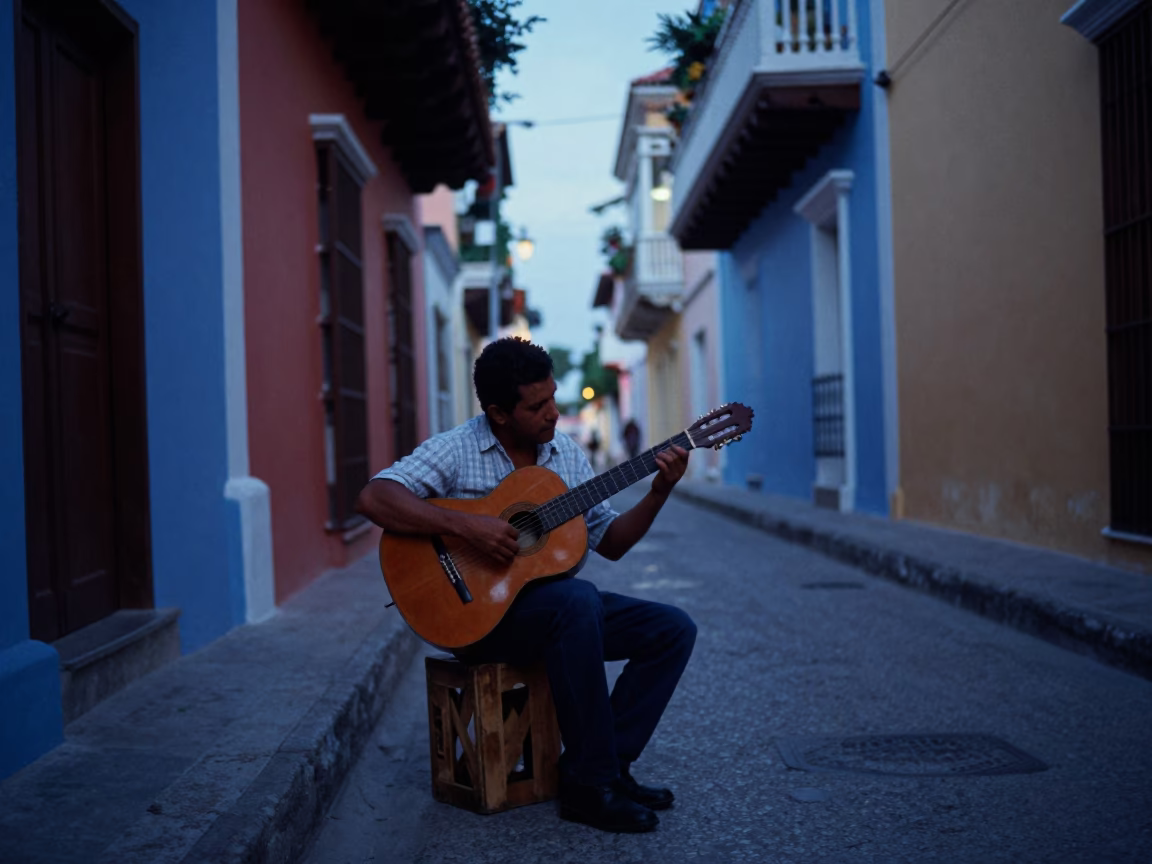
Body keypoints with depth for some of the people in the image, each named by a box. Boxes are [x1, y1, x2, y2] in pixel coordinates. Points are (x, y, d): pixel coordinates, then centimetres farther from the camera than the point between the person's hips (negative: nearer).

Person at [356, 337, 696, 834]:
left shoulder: (567, 455, 8)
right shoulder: (455, 451, -10)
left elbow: (610, 542, 10)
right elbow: (373, 498, -24)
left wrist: (658, 494, -6)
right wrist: (468, 526, -30)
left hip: (559, 606, 7)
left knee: (673, 629, -8)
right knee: (576, 599, -36)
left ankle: (606, 764, -4)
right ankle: (588, 785, -25)